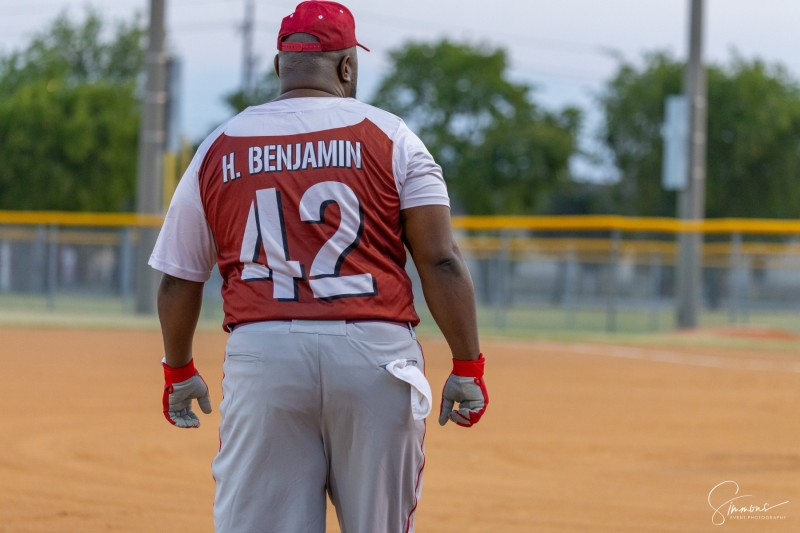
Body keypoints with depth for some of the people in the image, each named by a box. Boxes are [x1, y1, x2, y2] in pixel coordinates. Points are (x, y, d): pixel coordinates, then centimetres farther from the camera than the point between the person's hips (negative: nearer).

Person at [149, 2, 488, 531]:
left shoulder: (218, 149, 11)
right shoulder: (390, 137, 4)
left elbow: (178, 279, 16)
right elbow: (440, 261, -3)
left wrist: (180, 372, 30)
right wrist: (468, 367, 1)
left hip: (260, 354, 1)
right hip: (374, 350, -1)